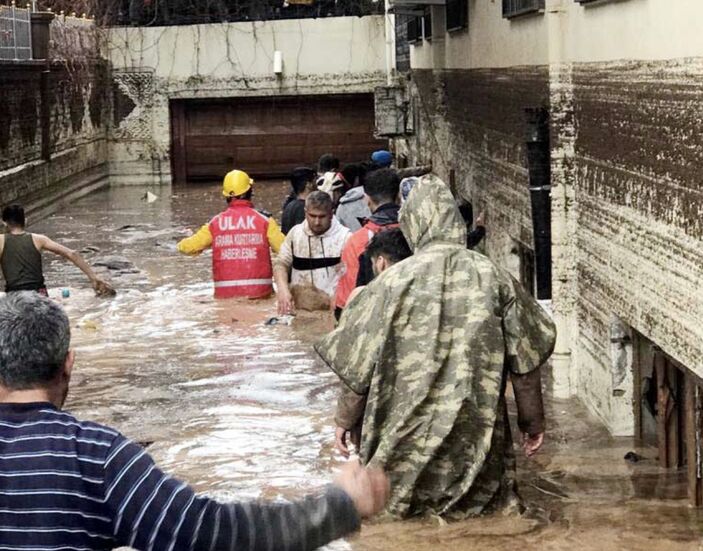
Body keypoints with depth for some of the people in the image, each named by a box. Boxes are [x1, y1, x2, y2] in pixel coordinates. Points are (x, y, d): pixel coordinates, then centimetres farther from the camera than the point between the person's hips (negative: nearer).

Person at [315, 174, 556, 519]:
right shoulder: (494, 278, -5)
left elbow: (357, 361, -4)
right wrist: (533, 423, 12)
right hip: (477, 428, 1)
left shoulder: (394, 280, -10)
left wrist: (345, 419, 10)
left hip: (409, 434, -1)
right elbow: (525, 360, 0)